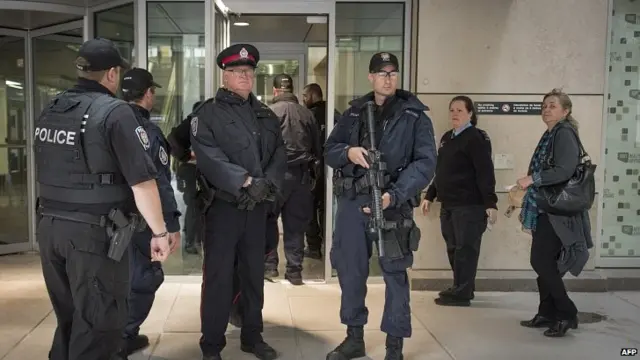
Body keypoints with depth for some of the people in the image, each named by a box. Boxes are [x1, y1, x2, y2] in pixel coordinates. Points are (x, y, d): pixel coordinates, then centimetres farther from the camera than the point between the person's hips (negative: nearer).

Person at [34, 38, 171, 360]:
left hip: (49, 227, 8)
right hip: (94, 233, -7)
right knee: (98, 325, 3)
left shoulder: (50, 111, 10)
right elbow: (141, 181, -18)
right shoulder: (114, 112, -13)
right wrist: (159, 231, -12)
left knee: (68, 318, 21)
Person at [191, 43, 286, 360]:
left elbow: (279, 153, 6)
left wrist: (268, 183, -12)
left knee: (254, 273, 14)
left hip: (258, 206, 5)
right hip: (223, 204, -5)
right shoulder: (209, 112, -3)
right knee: (218, 276, 0)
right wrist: (245, 181, -23)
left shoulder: (266, 115, 14)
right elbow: (209, 156, -16)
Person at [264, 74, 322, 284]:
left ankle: (269, 265, 11)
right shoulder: (307, 114, 6)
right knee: (295, 224, 8)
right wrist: (312, 172, 19)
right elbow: (317, 148, 10)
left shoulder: (270, 112, -6)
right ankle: (294, 271, 11)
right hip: (302, 175, 4)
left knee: (268, 219, 12)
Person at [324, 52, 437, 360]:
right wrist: (348, 152, -11)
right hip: (351, 202, 4)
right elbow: (329, 150, 13)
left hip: (392, 204, -4)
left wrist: (395, 195, -22)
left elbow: (425, 162, -9)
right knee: (350, 271, 11)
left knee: (394, 275, 1)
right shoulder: (354, 112, 11)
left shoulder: (414, 116, -1)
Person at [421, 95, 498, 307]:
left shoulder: (476, 138, -8)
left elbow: (485, 173, -15)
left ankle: (461, 293, 1)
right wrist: (429, 196, 22)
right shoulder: (446, 138, 17)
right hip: (448, 204, 9)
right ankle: (461, 288, 24)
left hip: (469, 205, -8)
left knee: (465, 248, -4)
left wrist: (490, 203, -21)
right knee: (453, 248, 13)